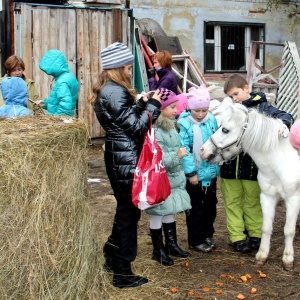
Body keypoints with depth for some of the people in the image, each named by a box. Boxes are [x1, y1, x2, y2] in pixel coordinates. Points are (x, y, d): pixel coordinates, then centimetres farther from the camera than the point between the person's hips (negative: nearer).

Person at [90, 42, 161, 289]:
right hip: (126, 159, -10)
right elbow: (136, 127, -20)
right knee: (129, 212, 1)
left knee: (126, 209, 23)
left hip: (117, 156, 10)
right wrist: (153, 105, -10)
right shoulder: (116, 92, -21)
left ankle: (112, 255, 37)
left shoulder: (106, 90, 10)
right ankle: (123, 273, 11)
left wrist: (141, 103, 6)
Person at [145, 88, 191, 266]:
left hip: (174, 179, 9)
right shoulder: (155, 130, -21)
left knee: (170, 212, 19)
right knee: (158, 214, 5)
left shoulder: (171, 126, 9)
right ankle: (158, 251, 16)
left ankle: (172, 245, 32)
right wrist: (176, 156, -28)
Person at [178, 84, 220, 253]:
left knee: (211, 206, 18)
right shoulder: (184, 123, -16)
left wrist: (218, 164, 9)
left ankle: (208, 235, 35)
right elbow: (184, 149, -18)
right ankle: (196, 240, 19)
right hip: (195, 175, -5)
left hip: (211, 172, 5)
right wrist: (191, 172, -19)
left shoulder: (212, 120, -1)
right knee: (196, 208, 6)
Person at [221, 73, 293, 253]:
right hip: (230, 165, 3)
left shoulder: (261, 107, -5)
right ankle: (237, 238, 17)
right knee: (233, 202, 8)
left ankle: (255, 235, 26)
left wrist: (284, 124, -32)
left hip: (252, 165, -2)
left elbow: (284, 116, -9)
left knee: (252, 201, 13)